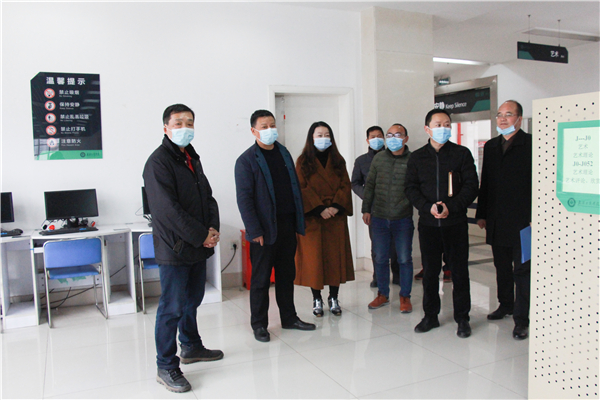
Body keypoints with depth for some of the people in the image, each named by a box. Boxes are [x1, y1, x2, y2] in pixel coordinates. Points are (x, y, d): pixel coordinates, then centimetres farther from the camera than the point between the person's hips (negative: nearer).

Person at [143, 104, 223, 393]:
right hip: (174, 247, -8)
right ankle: (166, 367, 11)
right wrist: (202, 236, -17)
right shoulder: (158, 162, -13)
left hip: (198, 247, 8)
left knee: (193, 300, 20)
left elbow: (207, 196, 15)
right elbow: (168, 209, -20)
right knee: (173, 307, -1)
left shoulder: (192, 158, 15)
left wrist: (213, 229, -2)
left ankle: (191, 347, 38)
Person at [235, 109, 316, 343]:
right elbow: (244, 198, -11)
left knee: (287, 275, 15)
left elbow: (295, 188, 14)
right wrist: (254, 231, -16)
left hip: (287, 226, 6)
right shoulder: (247, 160, -6)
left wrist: (299, 222, 8)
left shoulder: (284, 153, 13)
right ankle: (259, 325, 18)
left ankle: (289, 318, 28)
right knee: (261, 279, 5)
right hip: (265, 229, -6)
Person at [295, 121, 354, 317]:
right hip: (312, 218, -3)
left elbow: (345, 186, 4)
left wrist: (336, 207, -11)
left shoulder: (338, 161, 11)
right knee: (313, 257, 0)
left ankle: (334, 298, 16)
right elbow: (303, 189, -6)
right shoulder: (303, 162, 2)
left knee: (336, 256, 4)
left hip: (336, 217, 3)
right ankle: (317, 300, 12)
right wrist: (320, 209, -15)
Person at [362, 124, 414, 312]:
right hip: (379, 217, 3)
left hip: (403, 219, -3)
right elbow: (369, 185, 11)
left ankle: (405, 296, 21)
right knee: (380, 258, 11)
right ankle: (382, 294, 27)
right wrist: (366, 209, 10)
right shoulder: (378, 159, 5)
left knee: (404, 259, 6)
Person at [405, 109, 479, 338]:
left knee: (459, 271, 4)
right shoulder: (417, 157, 8)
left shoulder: (462, 154, 2)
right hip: (428, 223, 2)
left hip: (455, 223, -2)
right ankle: (430, 316, 23)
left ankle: (462, 318, 18)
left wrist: (451, 206, -16)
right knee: (430, 271, 10)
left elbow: (471, 186, -2)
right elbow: (411, 188, 3)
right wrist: (428, 207, -13)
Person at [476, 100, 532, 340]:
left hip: (522, 221, -6)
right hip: (497, 220, 6)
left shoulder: (531, 144, -6)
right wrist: (481, 214, 13)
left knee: (522, 270, 0)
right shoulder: (491, 146, 13)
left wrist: (535, 217, -13)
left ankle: (521, 318, 7)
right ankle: (505, 305, 32)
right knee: (502, 267, 16)